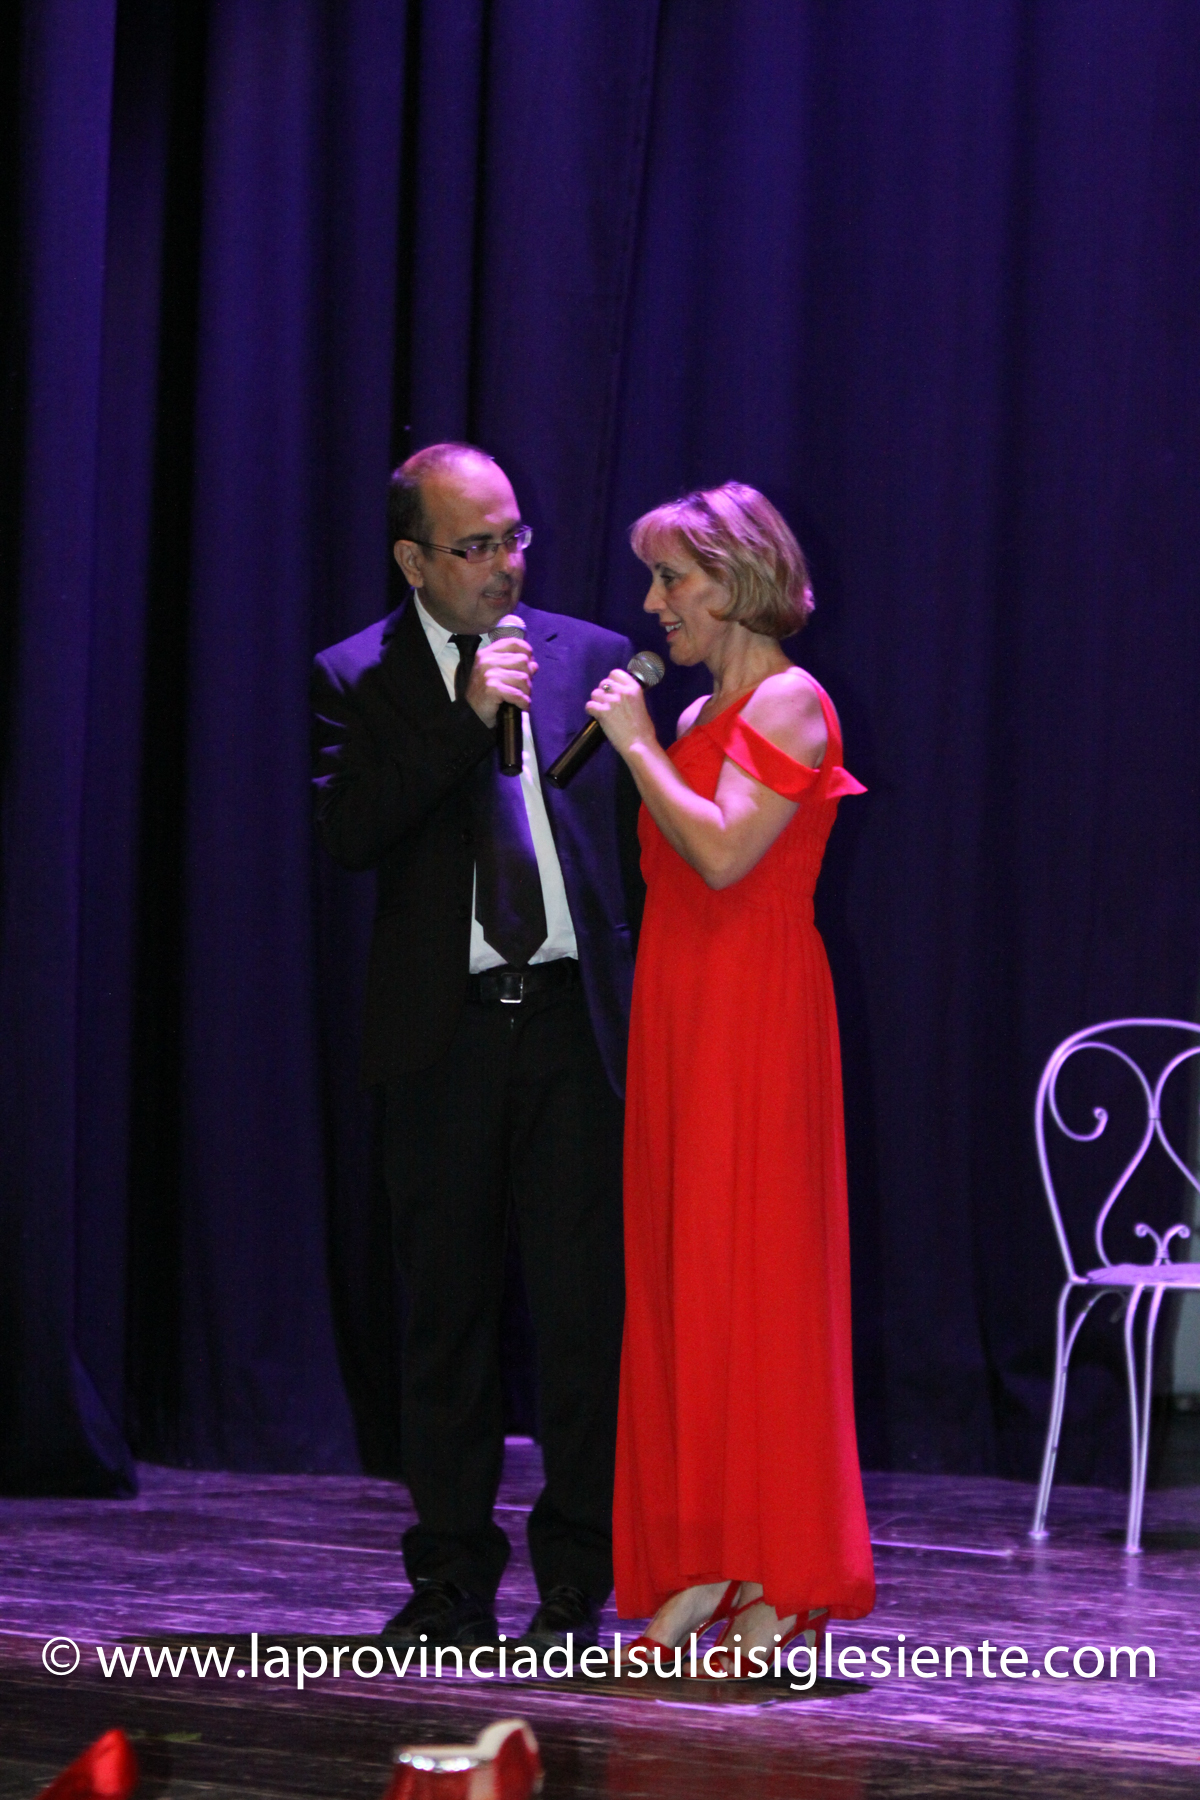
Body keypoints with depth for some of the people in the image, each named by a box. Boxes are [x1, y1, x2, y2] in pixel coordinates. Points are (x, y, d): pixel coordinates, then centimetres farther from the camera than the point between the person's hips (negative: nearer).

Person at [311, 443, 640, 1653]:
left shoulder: (593, 659, 7)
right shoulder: (359, 679, 3)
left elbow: (640, 840, 10)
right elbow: (348, 830, -12)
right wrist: (467, 718, -18)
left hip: (575, 1020, 0)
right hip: (441, 1035, 0)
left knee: (584, 1305, -2)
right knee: (445, 1311, 6)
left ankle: (575, 1583, 5)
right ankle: (453, 1580, 14)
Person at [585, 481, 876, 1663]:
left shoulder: (788, 704, -8)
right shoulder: (703, 716, 18)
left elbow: (725, 853, -20)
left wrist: (637, 744, -11)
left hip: (752, 1014, -9)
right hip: (680, 1009, 9)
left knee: (749, 1274, -8)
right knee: (676, 1274, 5)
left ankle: (773, 1590, -5)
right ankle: (698, 1573, 8)